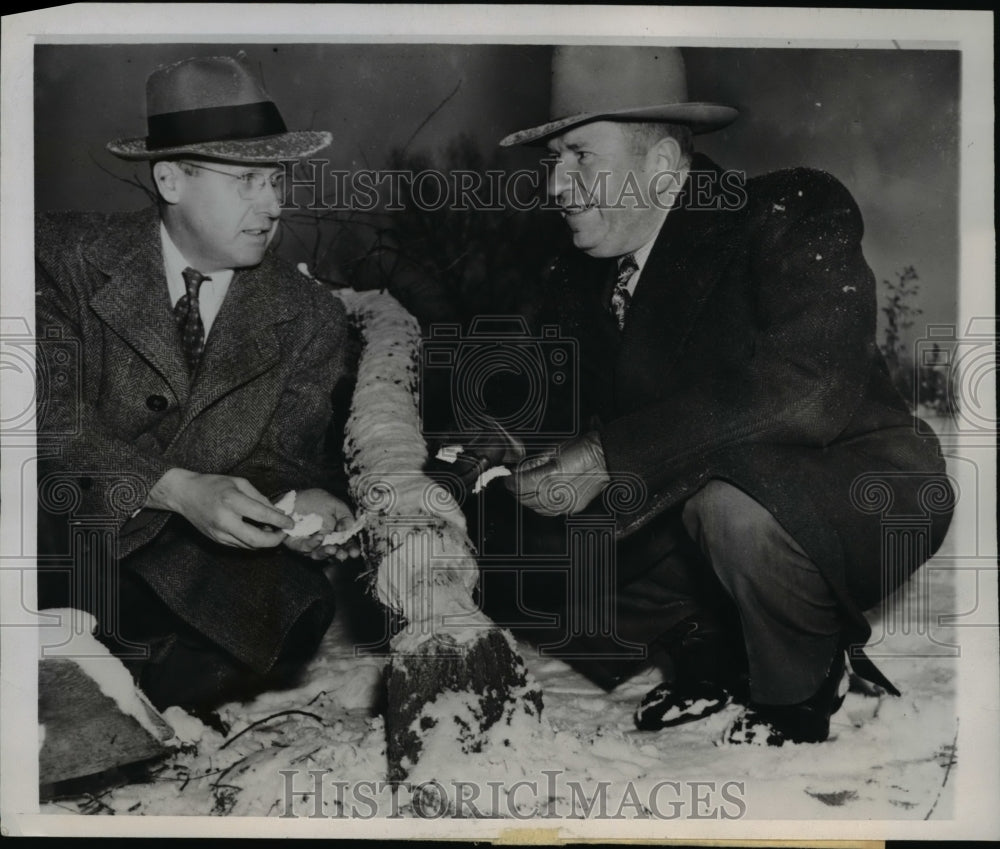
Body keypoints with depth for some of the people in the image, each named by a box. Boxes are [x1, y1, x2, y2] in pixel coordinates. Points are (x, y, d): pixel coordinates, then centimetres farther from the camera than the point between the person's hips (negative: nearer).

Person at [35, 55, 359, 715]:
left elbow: (284, 458, 2)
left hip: (206, 568, 3)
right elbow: (50, 425, -11)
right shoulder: (70, 257, -2)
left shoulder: (312, 319, 5)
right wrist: (177, 490, -26)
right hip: (70, 540, -3)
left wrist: (298, 502, -23)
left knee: (300, 608, -27)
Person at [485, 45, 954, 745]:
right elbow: (570, 425, 5)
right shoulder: (579, 281, 3)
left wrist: (611, 456, -33)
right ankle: (715, 656, 12)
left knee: (732, 499, -37)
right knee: (527, 538, -6)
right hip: (690, 506, 7)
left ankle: (801, 696, -7)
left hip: (860, 495, -6)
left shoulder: (796, 212, -17)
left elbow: (803, 396, -32)